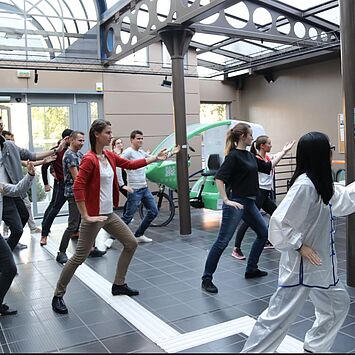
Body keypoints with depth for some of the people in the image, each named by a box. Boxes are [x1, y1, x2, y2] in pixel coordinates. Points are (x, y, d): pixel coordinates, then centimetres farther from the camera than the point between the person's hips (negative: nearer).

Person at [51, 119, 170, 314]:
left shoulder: (109, 156, 8)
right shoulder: (89, 159, -17)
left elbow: (130, 164, 19)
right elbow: (78, 187, -22)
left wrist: (154, 158, 17)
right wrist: (85, 216, -21)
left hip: (110, 214, 9)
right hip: (94, 217, -9)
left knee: (131, 243, 14)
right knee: (79, 257, -2)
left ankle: (118, 284, 28)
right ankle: (58, 296, 16)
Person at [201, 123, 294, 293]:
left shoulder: (250, 156, 13)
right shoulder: (233, 156, -13)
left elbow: (268, 167, 24)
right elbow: (219, 178, -20)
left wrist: (283, 152, 25)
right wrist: (226, 200, -24)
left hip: (249, 203, 10)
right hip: (235, 203, -9)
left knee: (263, 233, 16)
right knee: (222, 241, -8)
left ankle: (251, 269, 29)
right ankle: (206, 279, 0)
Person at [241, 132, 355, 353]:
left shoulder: (322, 185, 5)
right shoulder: (305, 186, -25)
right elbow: (279, 222, -28)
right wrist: (300, 246, -20)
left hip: (321, 263, 10)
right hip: (301, 265, -10)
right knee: (280, 315, -1)